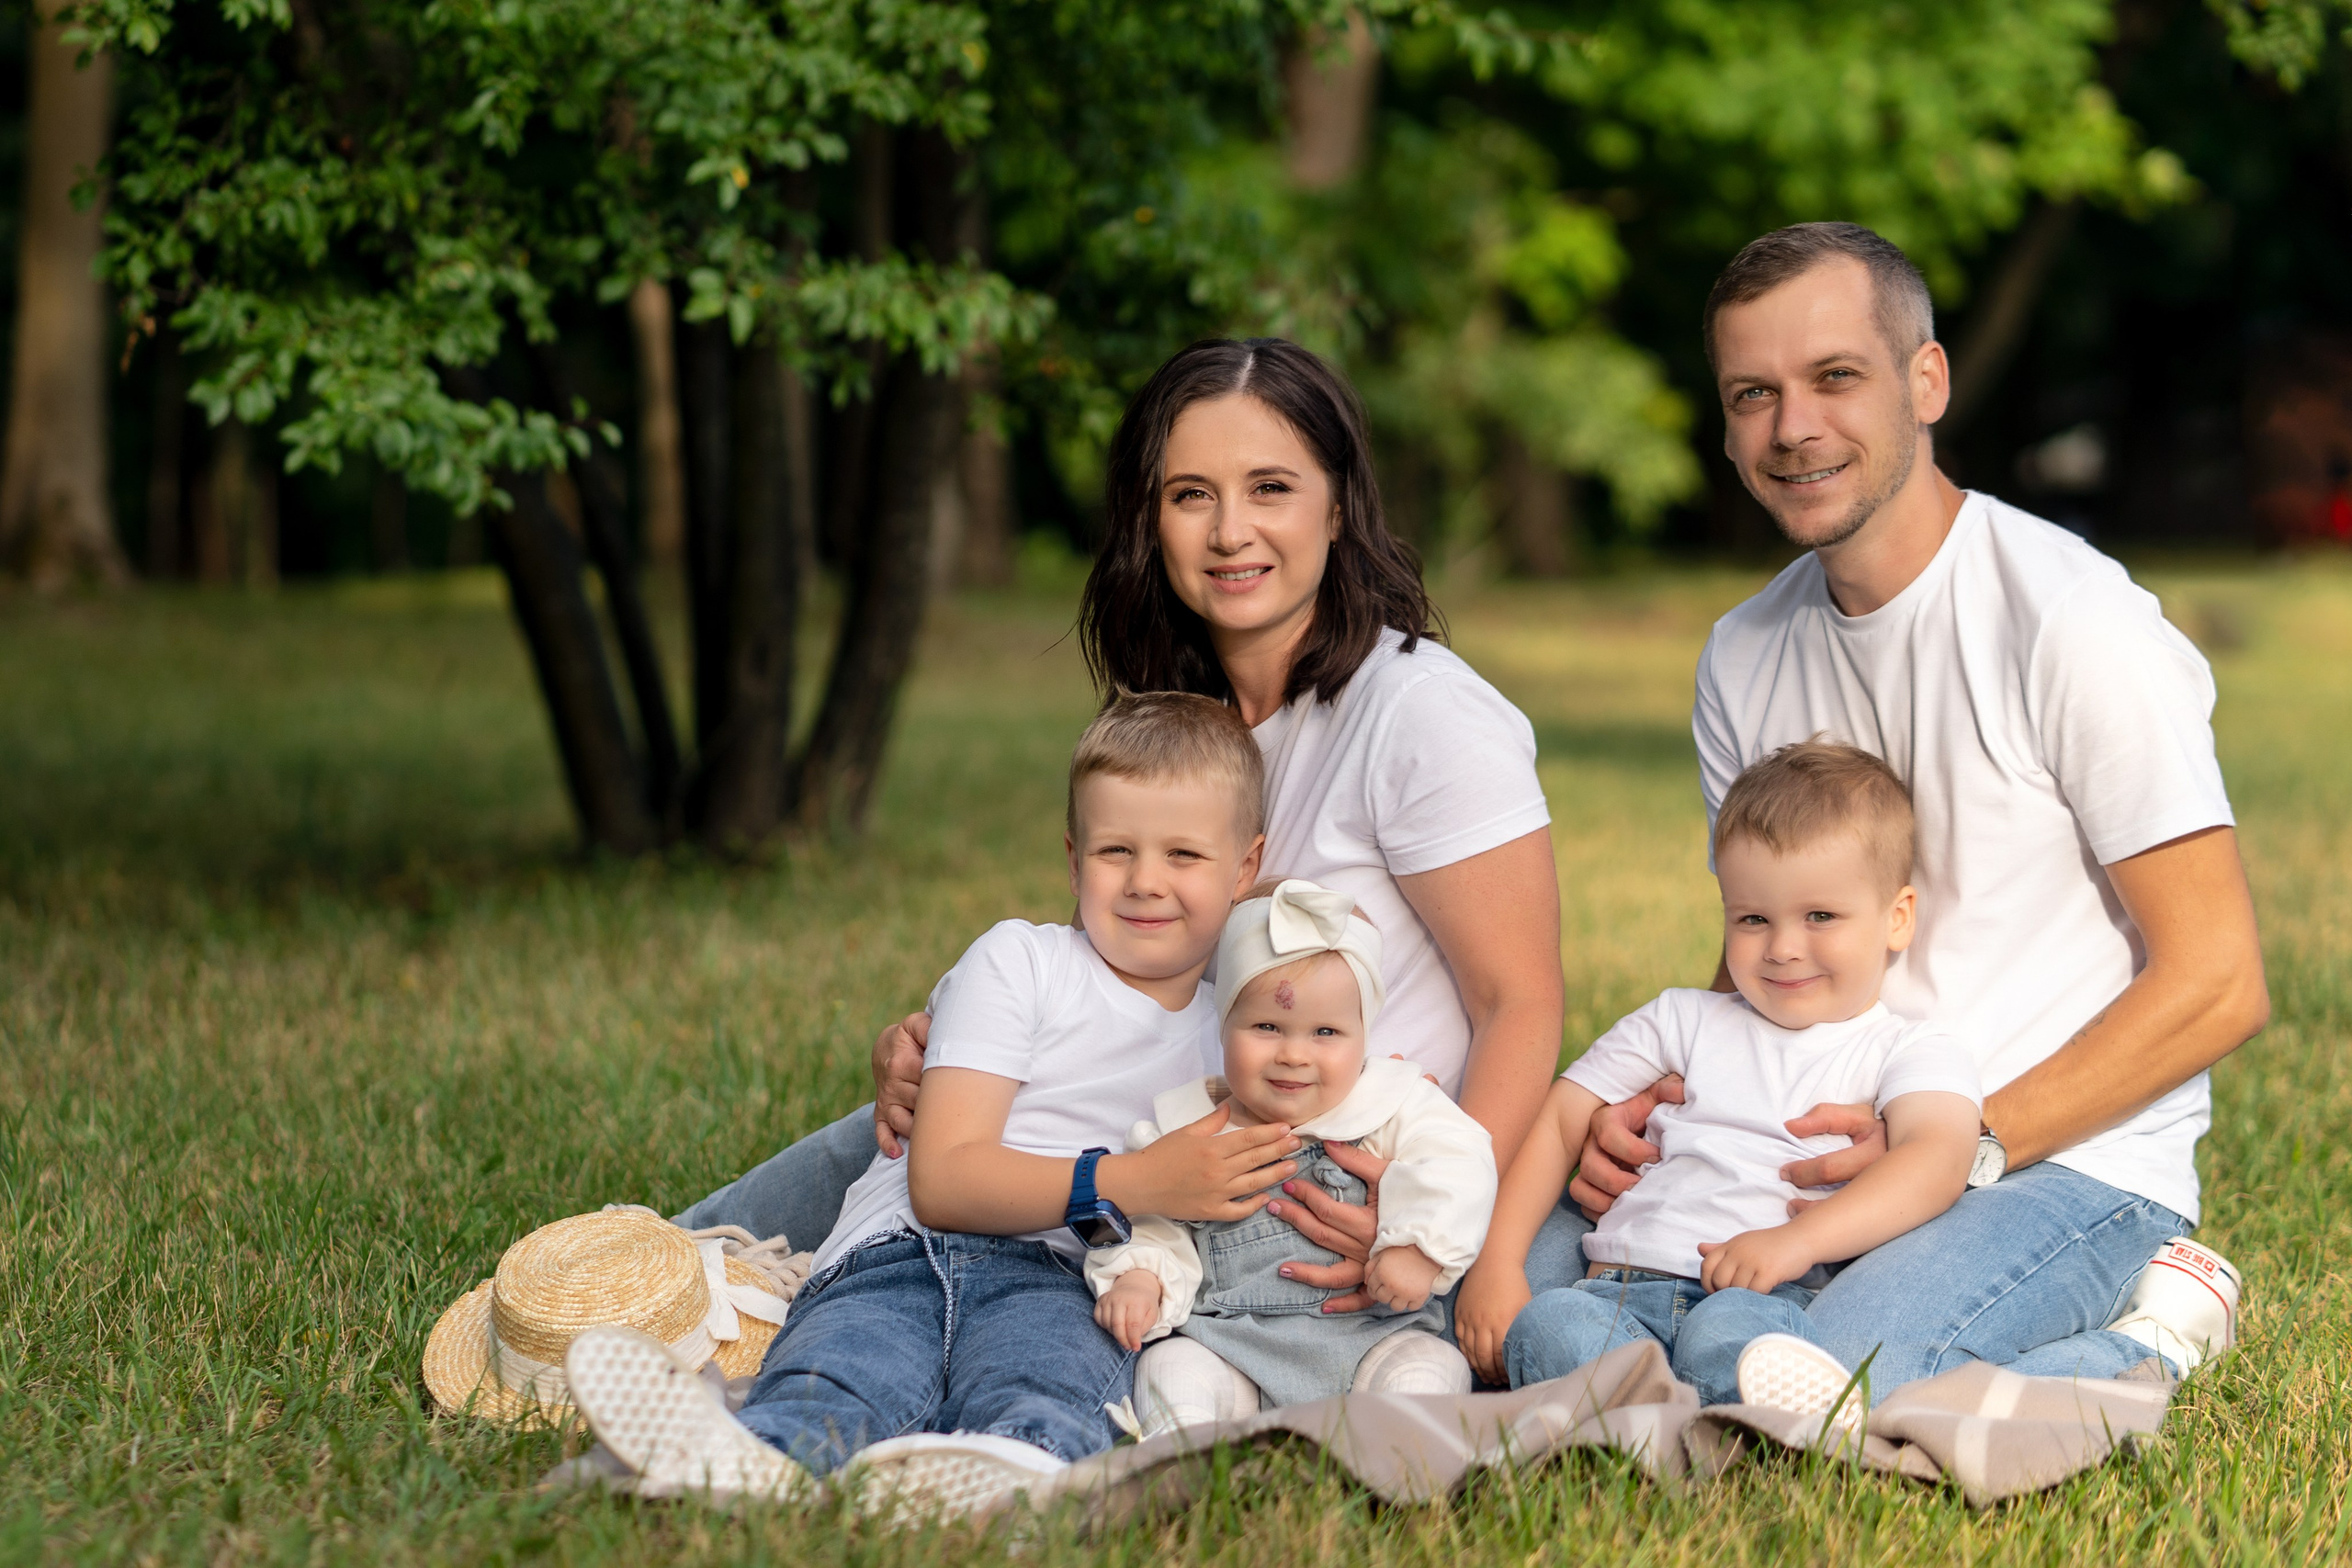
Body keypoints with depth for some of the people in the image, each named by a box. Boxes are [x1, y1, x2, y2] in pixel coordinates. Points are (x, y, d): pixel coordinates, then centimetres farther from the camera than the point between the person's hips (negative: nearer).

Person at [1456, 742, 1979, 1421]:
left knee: (1726, 1333, -39)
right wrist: (1497, 1264, 8)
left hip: (1767, 1297, -2)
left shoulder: (1910, 1052, 14)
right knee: (1546, 1324, -34)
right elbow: (1557, 1122, 24)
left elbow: (1937, 1160, -7)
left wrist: (1798, 1239, -24)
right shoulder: (1683, 1022, 27)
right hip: (1621, 1284, 3)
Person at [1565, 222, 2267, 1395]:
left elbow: (2218, 986, -13)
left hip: (2074, 1163, -7)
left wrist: (1962, 1145, -20)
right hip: (1839, 1152, 7)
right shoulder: (1743, 663, 9)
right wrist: (1662, 1113, -5)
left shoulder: (2073, 625, -12)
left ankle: (2137, 1342, -1)